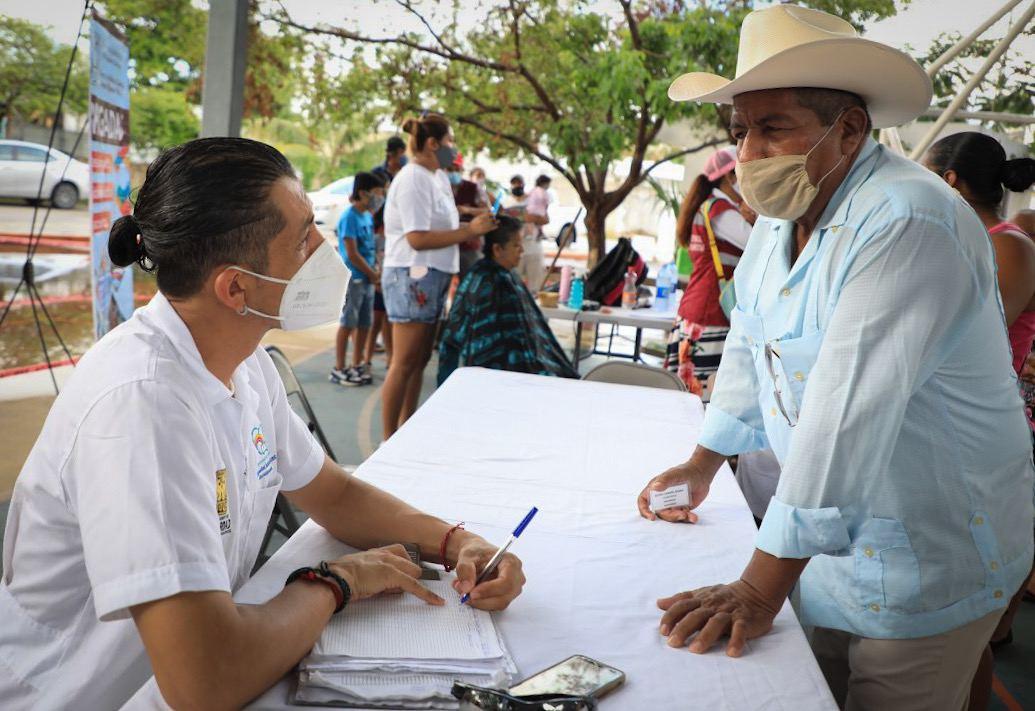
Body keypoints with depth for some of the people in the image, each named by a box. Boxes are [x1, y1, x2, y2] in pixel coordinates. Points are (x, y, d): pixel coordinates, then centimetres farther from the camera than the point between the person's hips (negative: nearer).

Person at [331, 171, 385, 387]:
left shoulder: (368, 216, 11)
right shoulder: (349, 217, -13)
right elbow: (352, 254, -16)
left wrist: (375, 274, 4)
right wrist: (373, 275, -8)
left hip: (367, 279, 8)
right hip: (353, 279, -8)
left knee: (364, 324, 12)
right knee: (348, 324, -2)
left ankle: (357, 365, 24)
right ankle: (339, 369, 6)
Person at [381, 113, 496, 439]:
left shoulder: (437, 177, 14)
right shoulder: (413, 179, -14)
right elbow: (418, 238, -22)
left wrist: (473, 227, 3)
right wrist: (468, 231, -20)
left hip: (433, 277, 10)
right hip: (413, 277, -10)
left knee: (420, 361, 14)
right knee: (405, 363, -5)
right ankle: (389, 440, 2)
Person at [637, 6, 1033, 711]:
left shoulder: (907, 225, -28)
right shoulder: (783, 213, 1)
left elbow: (845, 418, -33)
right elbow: (752, 345, 14)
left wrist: (760, 590, -32)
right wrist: (704, 463, 16)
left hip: (926, 557, -7)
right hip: (827, 534, 8)